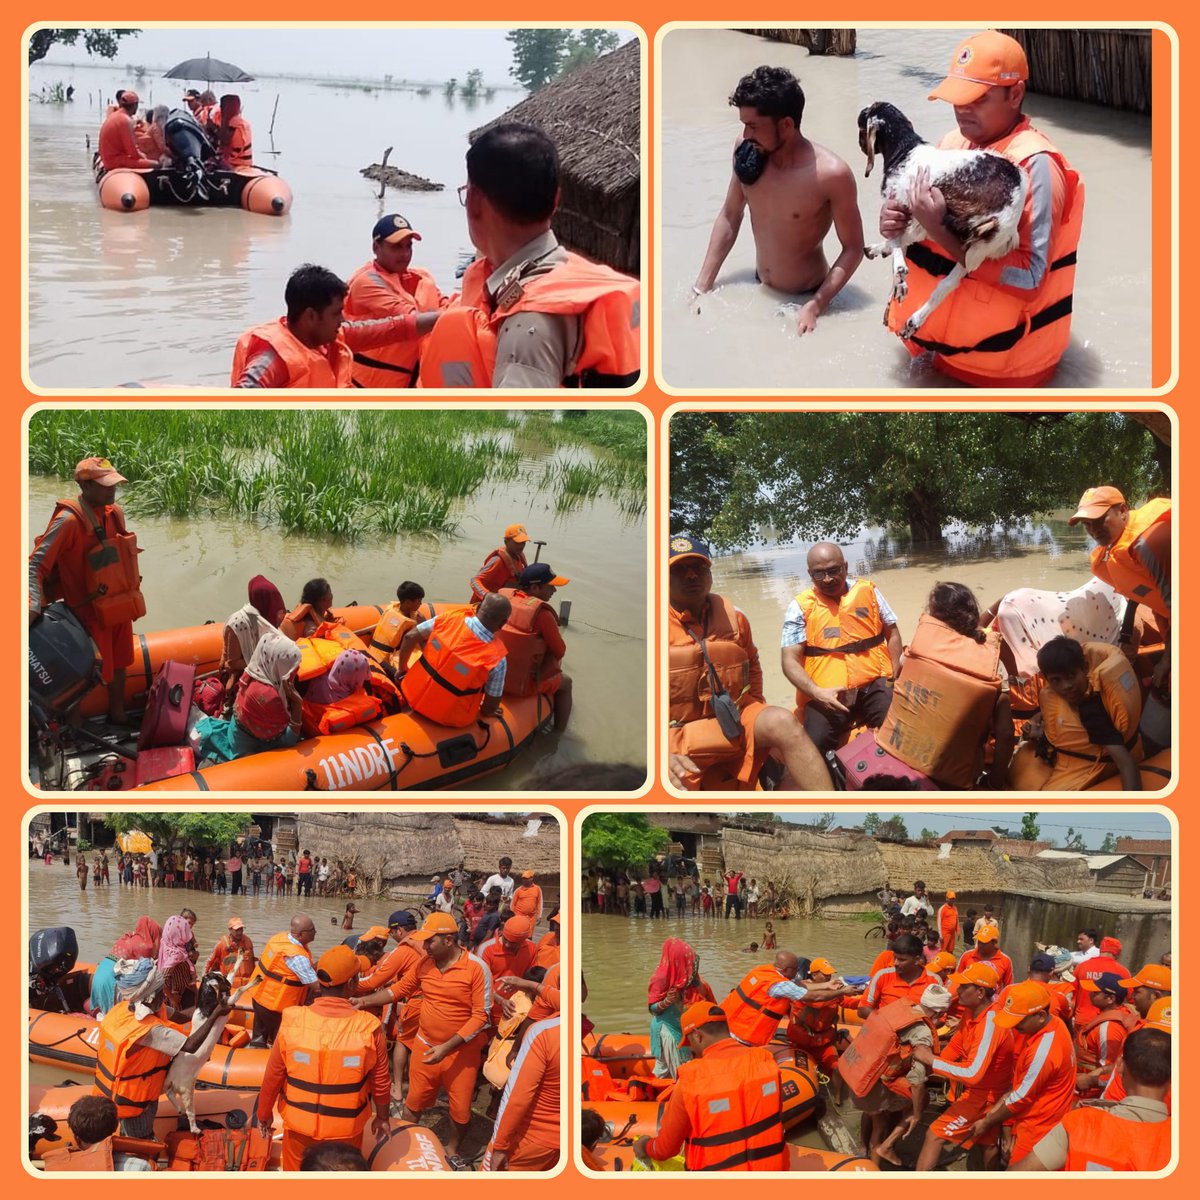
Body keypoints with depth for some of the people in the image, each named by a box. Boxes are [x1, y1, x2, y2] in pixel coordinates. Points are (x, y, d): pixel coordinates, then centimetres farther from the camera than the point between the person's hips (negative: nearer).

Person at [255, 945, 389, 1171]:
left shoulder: (292, 1021, -18)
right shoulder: (368, 1028, -20)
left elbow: (273, 1076, -7)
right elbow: (380, 1082, -7)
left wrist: (264, 1113, 10)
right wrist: (383, 1116, 12)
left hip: (299, 1124, 1)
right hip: (346, 1128, -1)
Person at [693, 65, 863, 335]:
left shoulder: (832, 174, -26)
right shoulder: (746, 150, -12)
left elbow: (853, 249, -17)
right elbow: (730, 216, 3)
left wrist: (814, 307, -26)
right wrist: (701, 286, 1)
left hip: (806, 299, -4)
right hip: (758, 293, 5)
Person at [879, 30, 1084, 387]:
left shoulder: (1035, 165, -21)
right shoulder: (953, 143, 1)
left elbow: (1029, 279, -26)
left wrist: (938, 230, -30)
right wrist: (899, 220, -12)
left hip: (999, 364, -7)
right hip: (946, 342, 7)